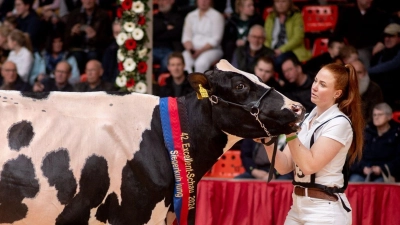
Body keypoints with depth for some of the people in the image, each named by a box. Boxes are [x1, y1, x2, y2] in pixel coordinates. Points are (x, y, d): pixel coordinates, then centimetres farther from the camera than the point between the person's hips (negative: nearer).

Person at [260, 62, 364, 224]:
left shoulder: (339, 123, -11)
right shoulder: (306, 119, 10)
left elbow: (309, 165, -19)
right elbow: (284, 167, 3)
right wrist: (268, 141, -11)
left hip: (324, 210, -7)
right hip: (299, 206, 7)